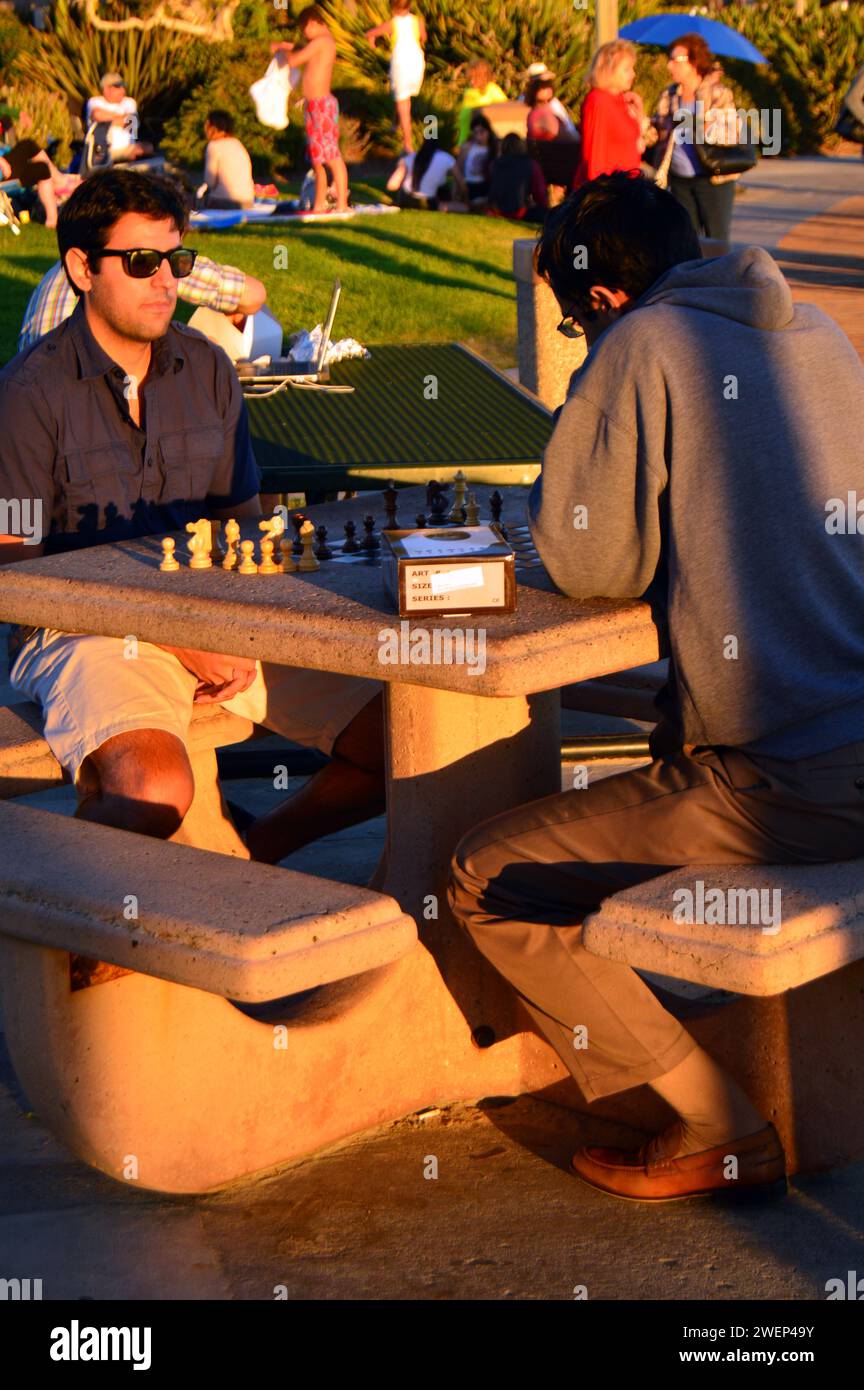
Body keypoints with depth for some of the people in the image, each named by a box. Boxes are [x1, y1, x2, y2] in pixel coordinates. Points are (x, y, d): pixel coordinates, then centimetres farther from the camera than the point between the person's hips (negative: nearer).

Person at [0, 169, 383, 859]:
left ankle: (255, 852, 13)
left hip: (215, 624, 5)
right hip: (89, 632, -5)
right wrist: (177, 642, -16)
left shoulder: (209, 370, 10)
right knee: (157, 789, -35)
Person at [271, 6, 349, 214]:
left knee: (332, 156, -11)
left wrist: (283, 50, 4)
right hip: (314, 105, 10)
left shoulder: (321, 41, -13)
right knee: (317, 158, 15)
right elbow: (304, 51, 37)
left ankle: (342, 204, -13)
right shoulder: (326, 41, 16)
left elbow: (293, 61, -16)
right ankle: (320, 204, 22)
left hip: (322, 105, -10)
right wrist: (284, 46, 25)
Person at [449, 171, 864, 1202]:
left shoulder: (645, 348, -9)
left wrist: (588, 407, 9)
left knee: (489, 884, 3)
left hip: (777, 787, -8)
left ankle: (720, 1130, 3)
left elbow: (588, 564, -6)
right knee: (669, 749, 37)